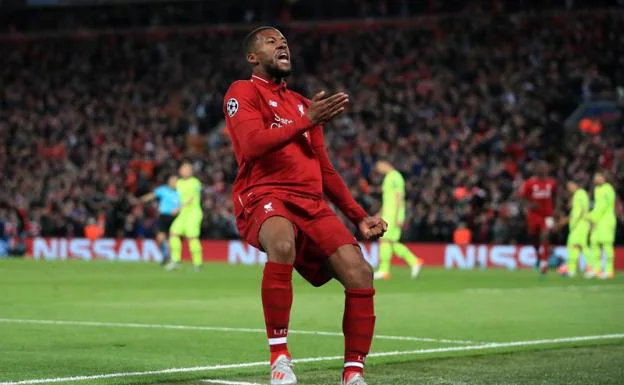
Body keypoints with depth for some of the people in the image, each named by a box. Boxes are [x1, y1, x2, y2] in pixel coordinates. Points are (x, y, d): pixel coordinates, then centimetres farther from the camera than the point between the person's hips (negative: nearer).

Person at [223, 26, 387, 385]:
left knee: (360, 272, -15)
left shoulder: (303, 103, 27)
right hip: (265, 197, -6)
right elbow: (252, 144, -13)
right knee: (282, 244, -40)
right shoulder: (243, 92, 7)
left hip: (312, 203, 6)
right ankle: (280, 356, -29)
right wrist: (307, 122, -21)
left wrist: (359, 216, 18)